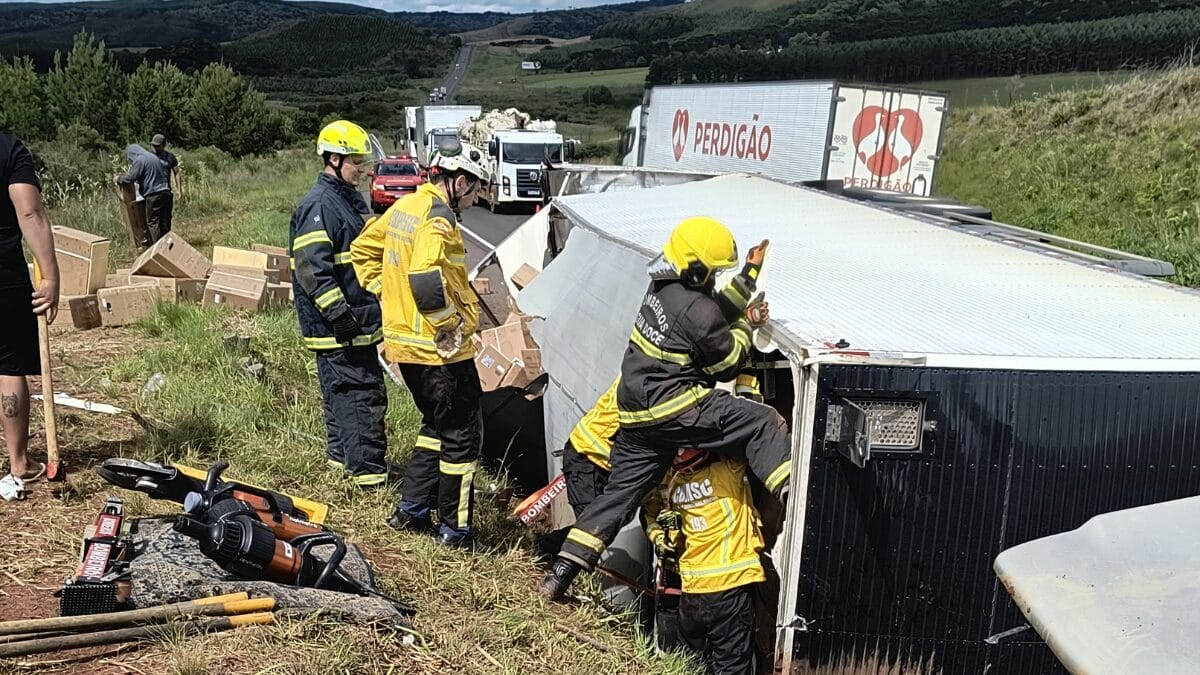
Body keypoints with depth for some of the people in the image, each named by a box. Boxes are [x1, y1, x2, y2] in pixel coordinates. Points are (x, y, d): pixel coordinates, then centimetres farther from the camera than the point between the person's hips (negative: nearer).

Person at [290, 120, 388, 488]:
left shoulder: (351, 200, 16)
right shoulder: (318, 206, -16)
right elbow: (312, 269, -22)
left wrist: (378, 303, 27)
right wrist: (338, 314, -23)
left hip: (359, 322, 10)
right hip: (337, 328, -10)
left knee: (344, 393, 18)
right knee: (363, 393, -9)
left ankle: (342, 455, 30)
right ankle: (369, 471, -4)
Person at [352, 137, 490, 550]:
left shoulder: (403, 207, 10)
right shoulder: (439, 219, -19)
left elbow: (363, 251, 20)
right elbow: (427, 279, -34)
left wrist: (386, 295, 18)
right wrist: (453, 325, -21)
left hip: (405, 344, 9)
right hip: (441, 351, -9)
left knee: (436, 426, 23)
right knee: (463, 435, 4)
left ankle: (411, 511, 28)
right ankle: (454, 529, 11)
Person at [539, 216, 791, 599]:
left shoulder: (663, 287, 10)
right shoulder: (696, 310, -16)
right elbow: (727, 366, -4)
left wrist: (750, 275, 26)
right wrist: (746, 328, 9)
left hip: (637, 416, 9)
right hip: (673, 408, -9)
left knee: (620, 492, 15)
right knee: (762, 424, -9)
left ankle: (561, 573, 18)